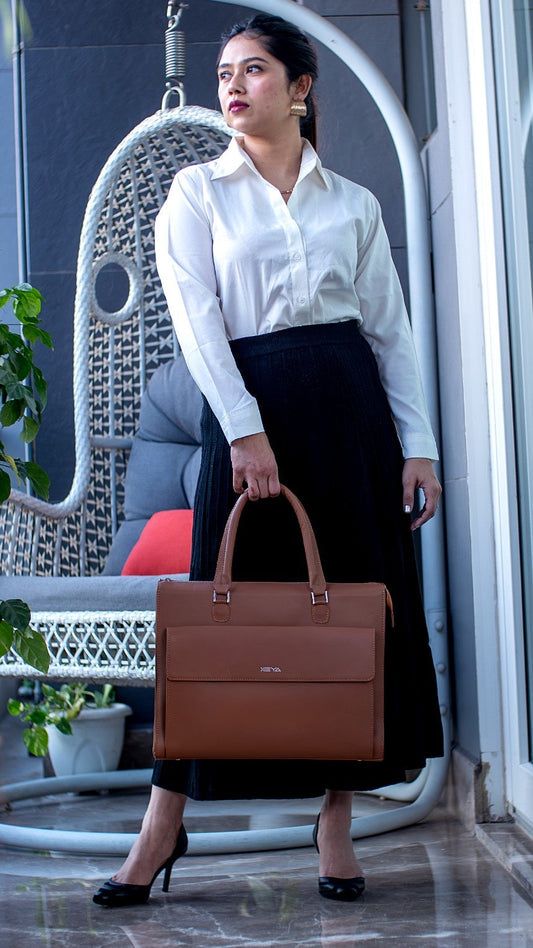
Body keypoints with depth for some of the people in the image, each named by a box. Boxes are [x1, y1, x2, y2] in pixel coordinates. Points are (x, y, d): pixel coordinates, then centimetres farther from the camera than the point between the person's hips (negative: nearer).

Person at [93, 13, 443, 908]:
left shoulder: (354, 203, 13)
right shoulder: (196, 192, 8)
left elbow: (392, 330, 10)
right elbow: (197, 318, -4)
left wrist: (418, 445, 1)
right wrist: (246, 431, -16)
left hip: (351, 406, 2)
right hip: (246, 404, -2)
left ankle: (336, 825, 12)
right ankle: (163, 825, 7)